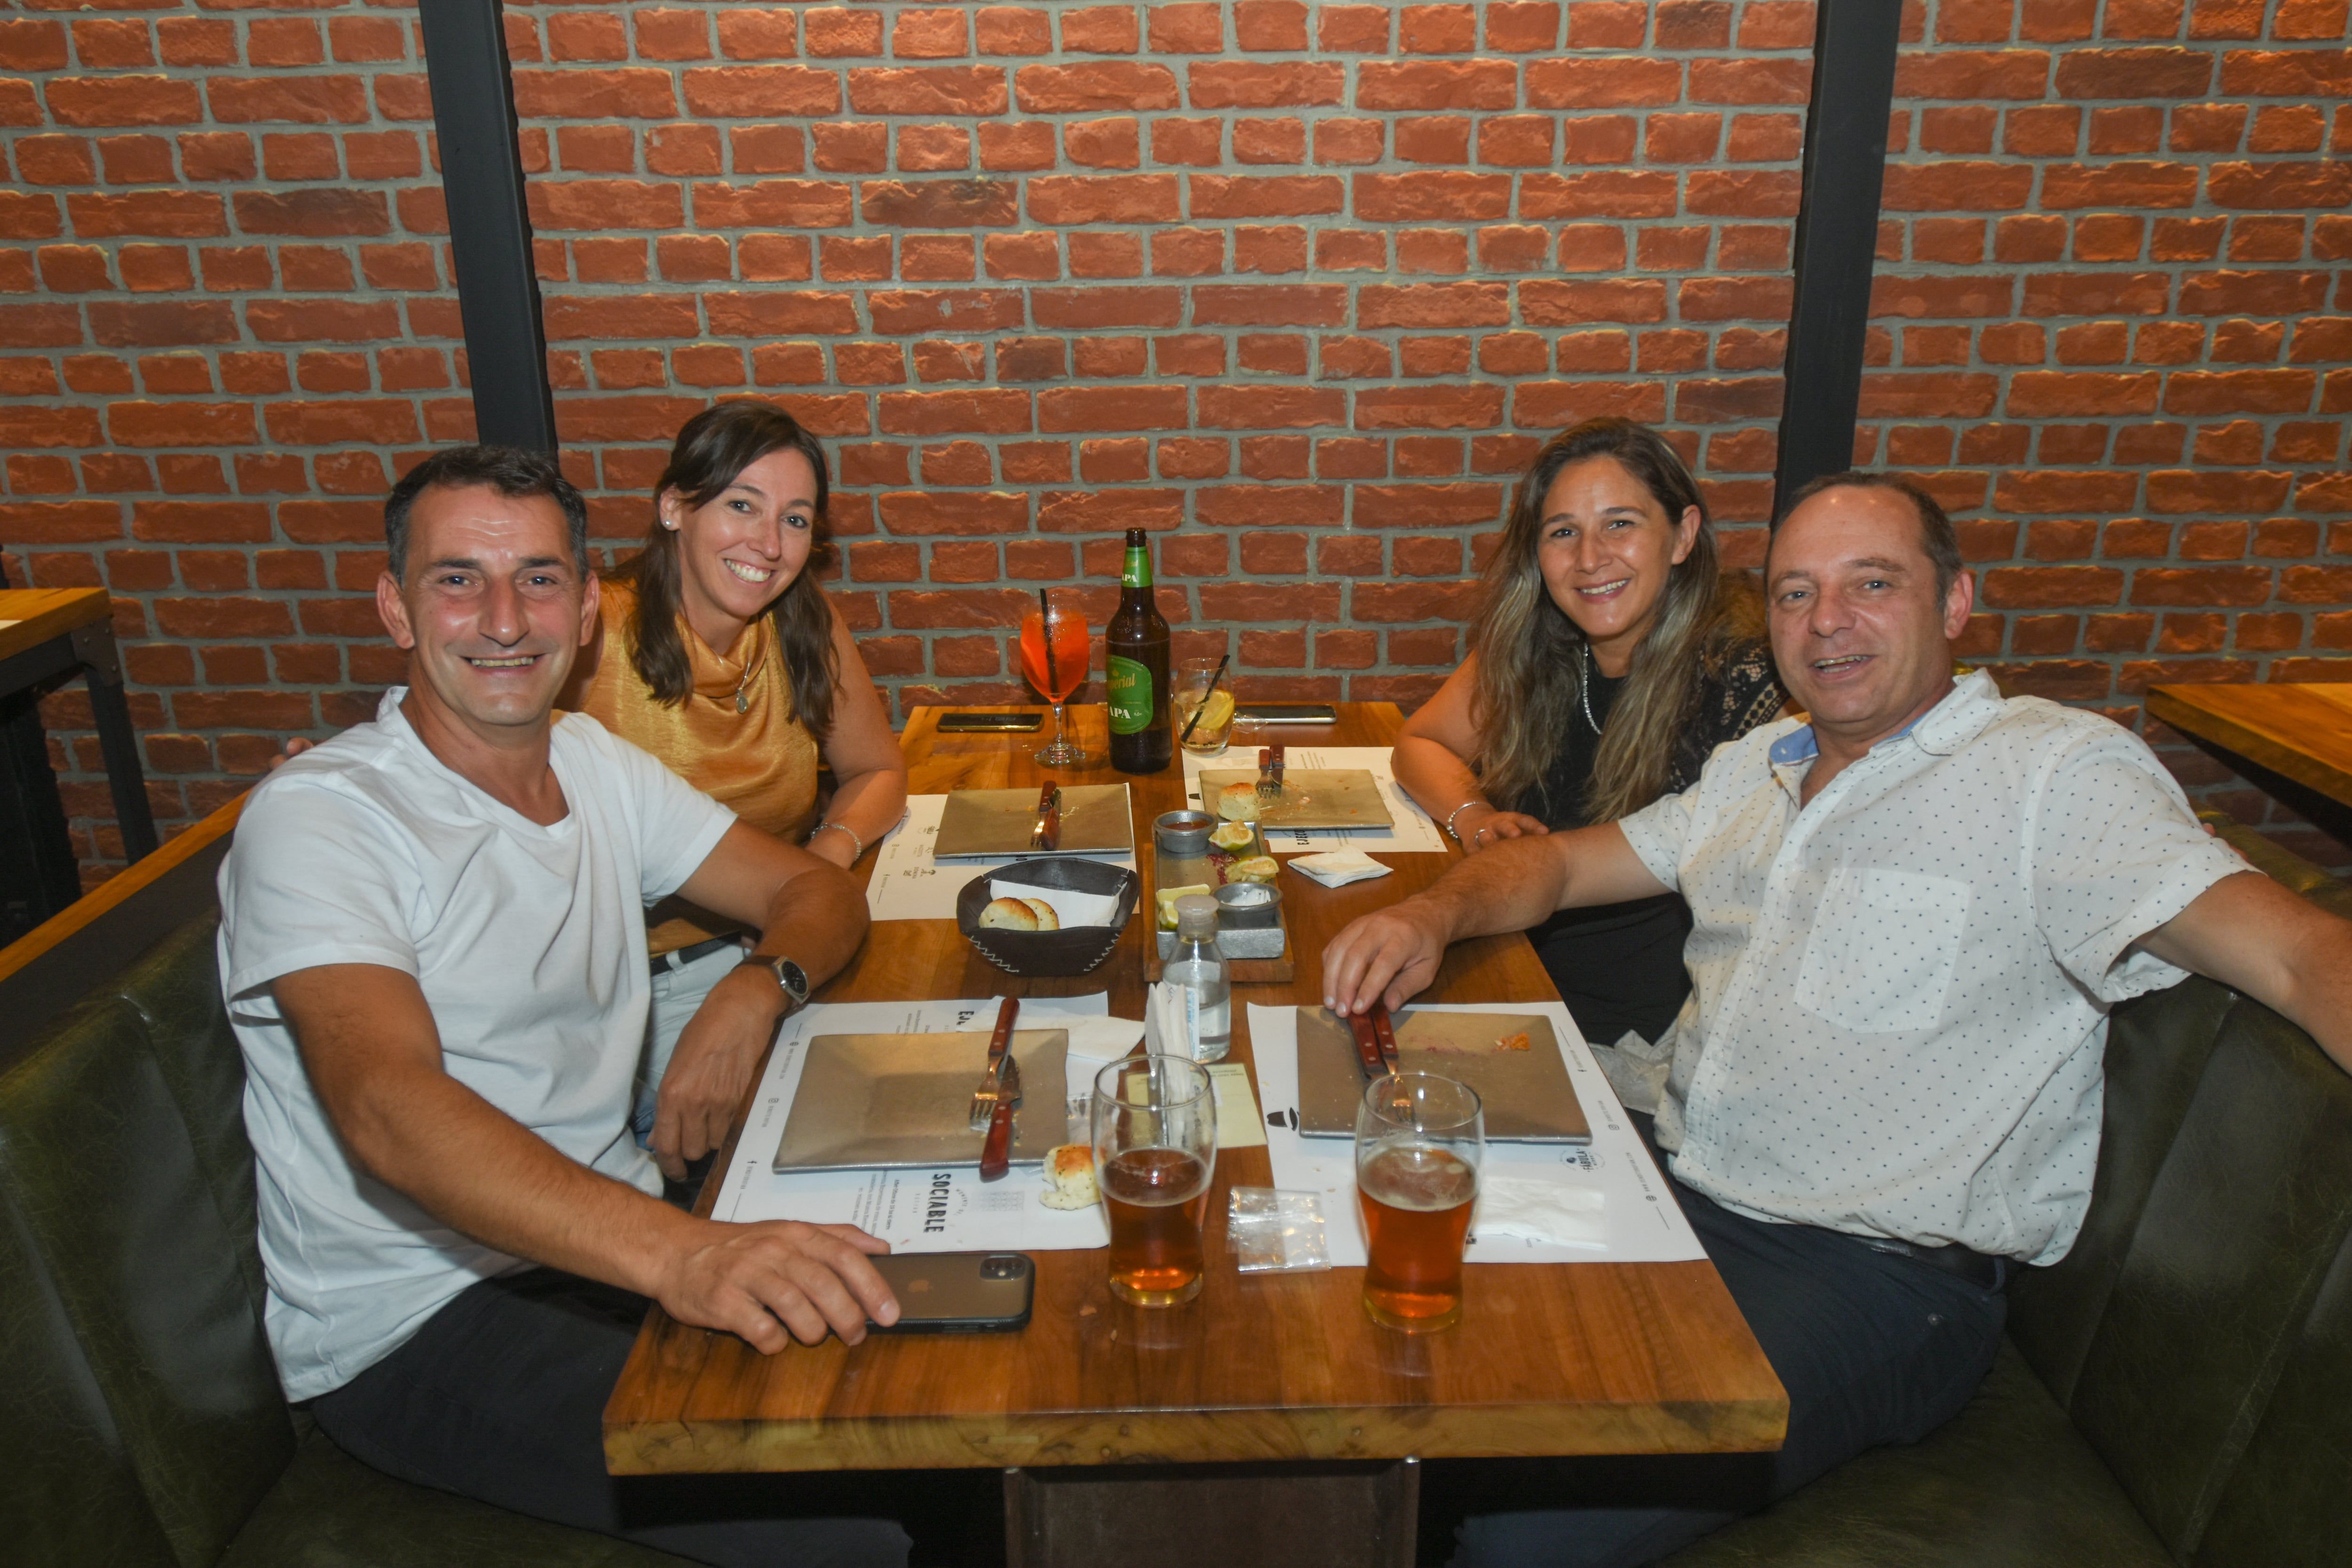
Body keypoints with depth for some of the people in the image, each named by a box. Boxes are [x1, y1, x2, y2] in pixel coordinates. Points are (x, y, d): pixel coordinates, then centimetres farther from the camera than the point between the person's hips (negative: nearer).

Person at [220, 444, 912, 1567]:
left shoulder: (595, 764, 7)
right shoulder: (316, 820, -16)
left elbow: (814, 890, 10)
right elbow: (390, 1110, -31)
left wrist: (758, 988, -15)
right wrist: (681, 1255, -46)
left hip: (604, 1243, 7)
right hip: (416, 1325, -7)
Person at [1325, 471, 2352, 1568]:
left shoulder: (2053, 770, -7)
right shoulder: (1757, 769, 14)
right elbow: (1561, 864, 19)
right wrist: (1433, 915, -3)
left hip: (1874, 1273, -6)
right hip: (1674, 1188, 7)